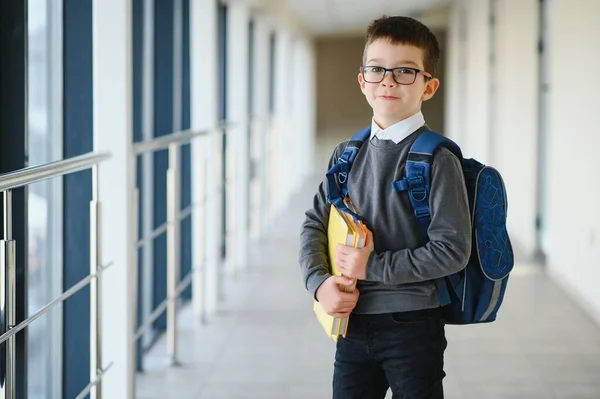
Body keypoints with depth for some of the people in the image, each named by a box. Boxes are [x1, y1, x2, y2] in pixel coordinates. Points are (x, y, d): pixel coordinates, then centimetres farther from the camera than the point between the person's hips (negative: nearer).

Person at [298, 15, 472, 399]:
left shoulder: (437, 159, -11)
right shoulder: (347, 154, 7)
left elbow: (452, 249, -16)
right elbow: (315, 223, 11)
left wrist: (373, 266, -16)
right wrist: (320, 281, -8)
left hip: (412, 324, -5)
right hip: (352, 322, 5)